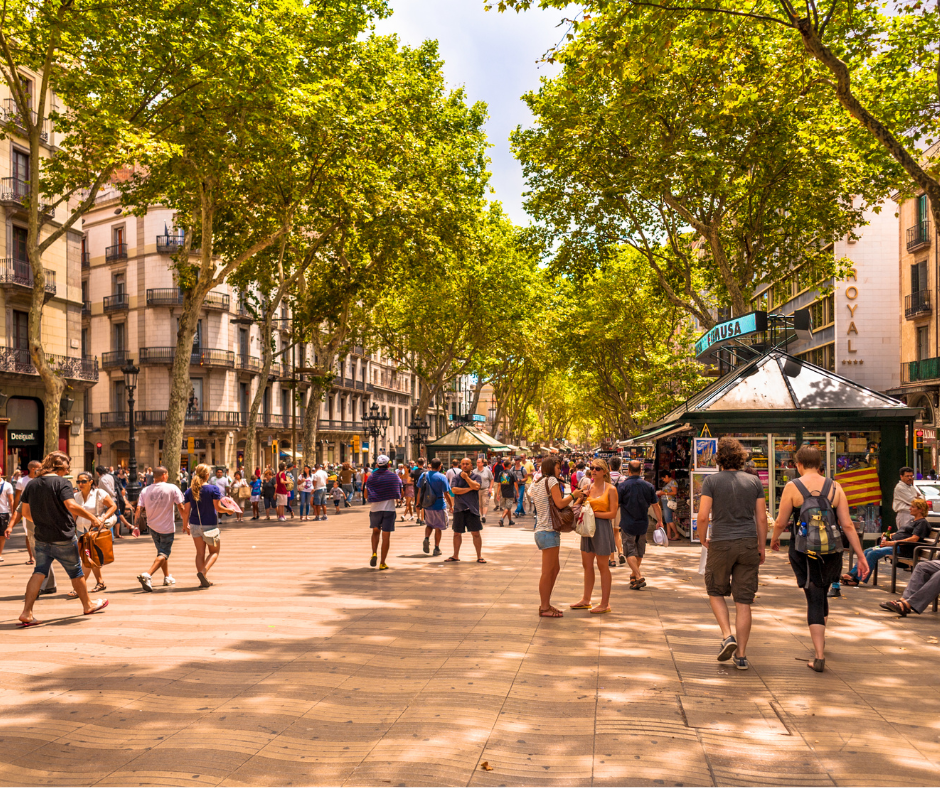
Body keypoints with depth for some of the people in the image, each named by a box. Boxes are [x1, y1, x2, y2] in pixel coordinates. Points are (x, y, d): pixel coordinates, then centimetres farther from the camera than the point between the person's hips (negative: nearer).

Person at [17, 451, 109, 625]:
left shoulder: (31, 484, 6)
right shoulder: (62, 482, -14)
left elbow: (26, 513, 11)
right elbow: (71, 506, -27)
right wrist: (93, 518, -18)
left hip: (41, 537, 5)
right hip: (63, 537, -5)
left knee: (39, 572, 7)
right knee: (75, 571, 11)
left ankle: (26, 613, -5)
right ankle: (88, 604, 27)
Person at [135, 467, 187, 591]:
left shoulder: (145, 491, -2)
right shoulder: (172, 488, -11)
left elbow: (139, 509, -7)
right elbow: (181, 508, -9)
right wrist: (185, 523, 2)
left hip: (153, 526, 5)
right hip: (167, 527, -5)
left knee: (162, 551, 23)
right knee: (163, 554, -2)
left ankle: (167, 577, 34)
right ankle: (147, 575, -24)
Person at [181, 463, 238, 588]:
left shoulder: (189, 491, -1)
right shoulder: (213, 488, -12)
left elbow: (186, 511, 1)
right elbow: (218, 508, -13)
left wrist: (185, 525, 15)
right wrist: (229, 510, 5)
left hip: (195, 525, 4)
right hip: (210, 525, -4)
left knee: (200, 553, 13)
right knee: (214, 552, 11)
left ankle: (203, 580, 12)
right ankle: (203, 571, -13)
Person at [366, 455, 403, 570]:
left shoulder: (371, 477, -1)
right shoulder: (394, 476, -2)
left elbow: (366, 494, 1)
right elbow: (401, 493, 5)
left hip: (374, 508, 1)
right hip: (389, 508, -1)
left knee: (375, 531, 23)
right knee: (386, 536, 3)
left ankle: (374, 554, 4)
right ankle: (382, 563, 4)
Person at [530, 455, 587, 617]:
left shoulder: (538, 484, 19)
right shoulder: (551, 480, -8)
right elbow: (560, 504, -17)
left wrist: (576, 500, 19)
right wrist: (573, 494, 0)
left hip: (541, 531, 10)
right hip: (549, 531, -10)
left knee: (555, 569, 18)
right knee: (547, 572, -4)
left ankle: (545, 604, 23)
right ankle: (544, 608, 2)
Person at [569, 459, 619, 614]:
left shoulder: (611, 489, -7)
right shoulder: (588, 488, 8)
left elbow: (612, 513, -12)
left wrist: (593, 513, -16)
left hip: (603, 527, -6)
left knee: (602, 566, 2)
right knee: (587, 565, 12)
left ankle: (605, 604, 11)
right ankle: (586, 600, 24)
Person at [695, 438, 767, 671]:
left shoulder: (712, 480, -5)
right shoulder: (754, 481, 4)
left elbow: (703, 516, -11)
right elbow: (761, 518, 4)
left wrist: (704, 539, 6)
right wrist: (762, 546, 13)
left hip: (720, 544, -2)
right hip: (748, 544, 2)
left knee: (716, 592, 18)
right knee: (743, 601, 6)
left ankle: (727, 636, -1)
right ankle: (741, 656, 9)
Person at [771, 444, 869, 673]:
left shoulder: (792, 487, -8)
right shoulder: (835, 487, -1)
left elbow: (780, 522, -5)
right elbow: (847, 525, -3)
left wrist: (774, 540, 15)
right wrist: (861, 556, 3)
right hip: (831, 551, 3)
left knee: (814, 599, 2)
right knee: (821, 594, 24)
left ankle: (819, 656, -3)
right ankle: (820, 640, 45)